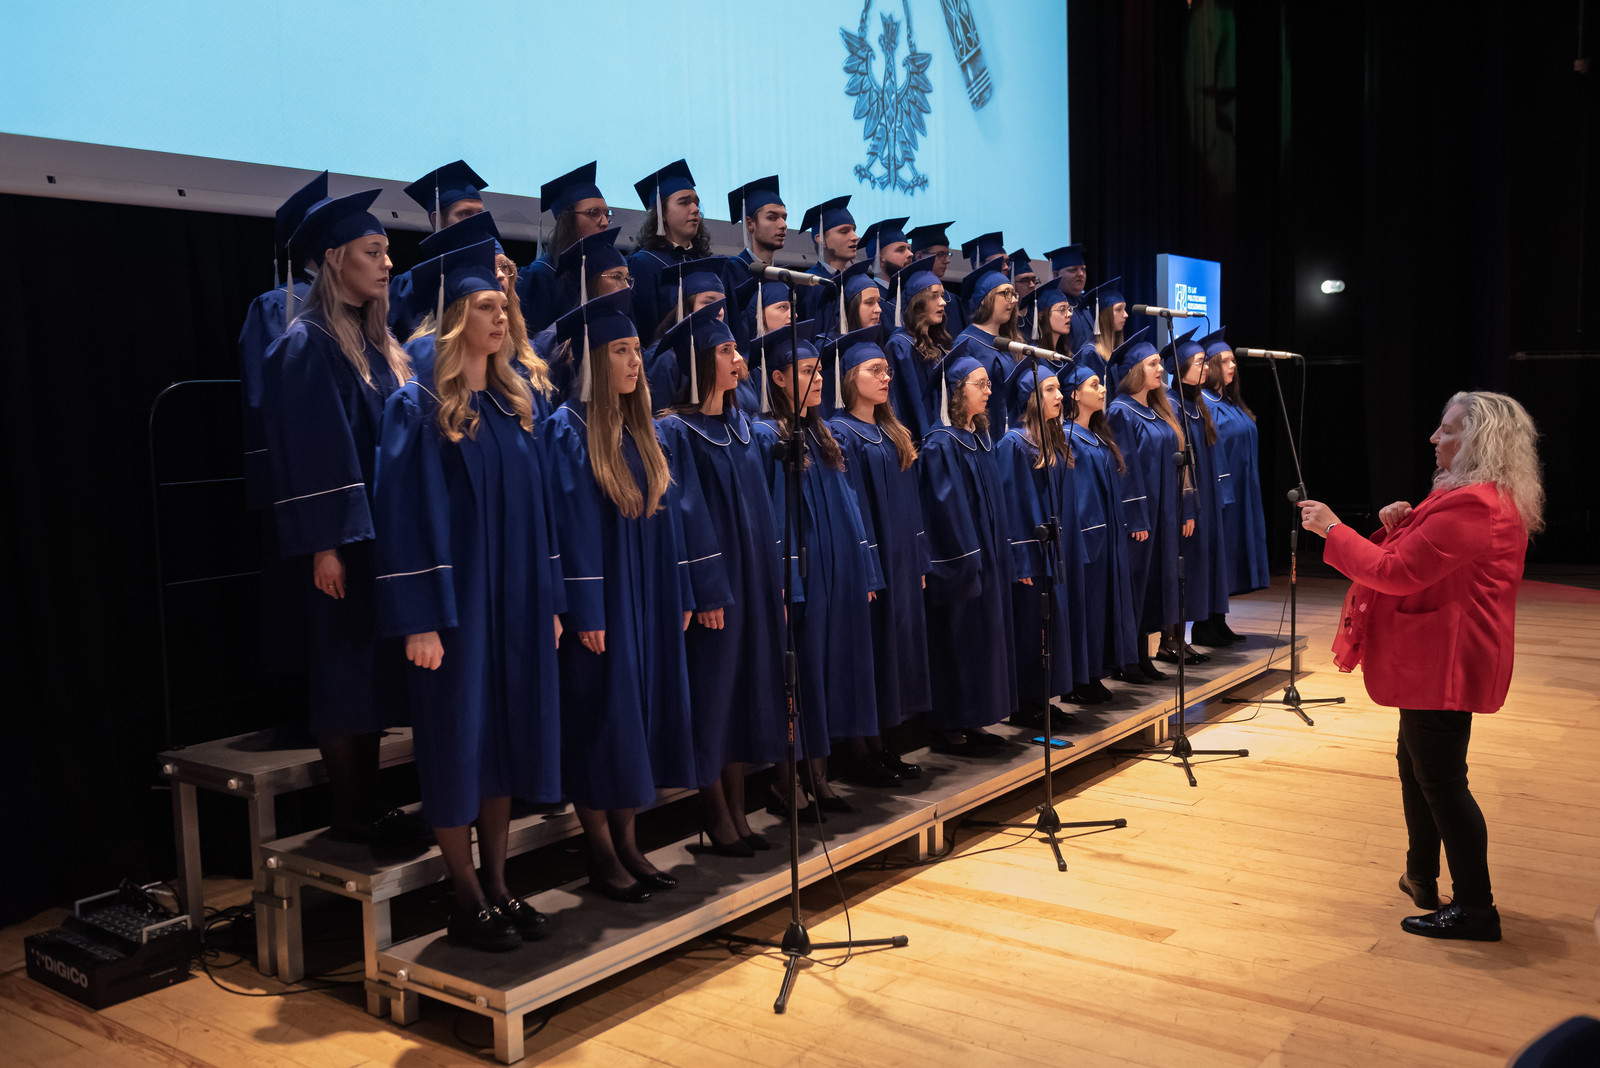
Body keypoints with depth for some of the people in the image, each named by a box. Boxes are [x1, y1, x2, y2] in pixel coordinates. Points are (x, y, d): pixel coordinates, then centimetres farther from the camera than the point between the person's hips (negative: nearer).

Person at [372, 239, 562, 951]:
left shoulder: (516, 404, 10)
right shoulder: (418, 408, -8)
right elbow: (407, 514, -13)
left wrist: (551, 600, 9)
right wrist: (419, 620, -18)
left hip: (516, 602, 6)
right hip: (454, 603, -6)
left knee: (507, 737, 11)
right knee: (458, 744, 1)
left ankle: (498, 886, 23)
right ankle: (467, 902, 14)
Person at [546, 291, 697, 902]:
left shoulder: (641, 430, 12)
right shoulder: (568, 430, -10)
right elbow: (571, 525, -15)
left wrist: (679, 594, 10)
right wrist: (584, 611, -19)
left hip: (649, 601, 7)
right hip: (601, 603, -7)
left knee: (641, 715, 10)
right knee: (601, 719, -1)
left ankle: (627, 842, 21)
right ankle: (602, 856, 11)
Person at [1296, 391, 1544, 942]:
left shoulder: (1470, 505, -23)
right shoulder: (1493, 497, 13)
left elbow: (1396, 572, -24)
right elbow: (1426, 560, 20)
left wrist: (1333, 529, -15)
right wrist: (1404, 522, 1)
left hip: (1445, 663, -12)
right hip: (1440, 660, 12)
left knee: (1442, 781, -4)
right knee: (1416, 764, 22)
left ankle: (1476, 910, 6)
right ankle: (1422, 877, 36)